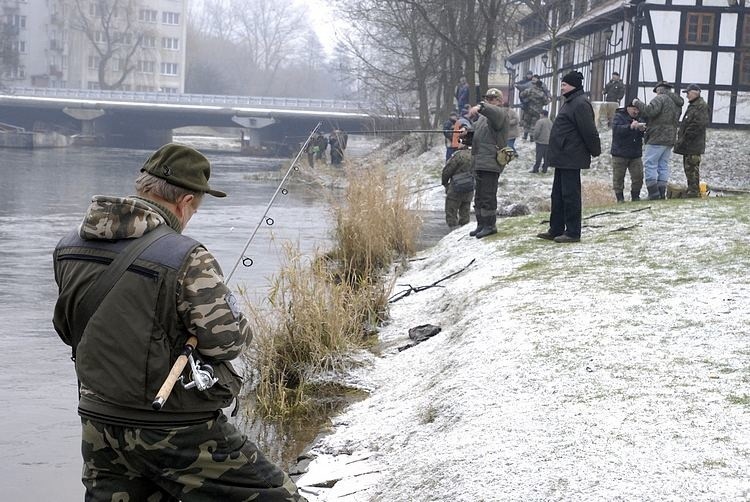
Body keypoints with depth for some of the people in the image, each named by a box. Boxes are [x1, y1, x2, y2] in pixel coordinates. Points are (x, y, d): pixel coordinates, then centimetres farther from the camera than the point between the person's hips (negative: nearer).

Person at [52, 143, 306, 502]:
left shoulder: (68, 248, 2)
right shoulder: (187, 260, -20)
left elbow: (68, 329, 12)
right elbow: (226, 341, -18)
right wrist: (239, 323, 3)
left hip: (98, 423, 7)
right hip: (178, 433, -7)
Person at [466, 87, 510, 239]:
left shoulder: (501, 114, -6)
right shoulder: (483, 116, 21)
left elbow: (494, 112, -30)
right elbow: (475, 128, 29)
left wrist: (480, 107, -48)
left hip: (491, 163, -9)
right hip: (479, 162, 9)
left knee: (488, 196, -8)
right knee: (479, 196, 13)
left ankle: (490, 225, -2)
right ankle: (481, 224, 20)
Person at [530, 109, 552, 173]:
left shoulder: (540, 121, -11)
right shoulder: (550, 122, 12)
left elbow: (537, 131, -16)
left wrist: (535, 137, -1)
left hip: (541, 141, -6)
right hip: (548, 142, 6)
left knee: (539, 156, -6)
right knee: (546, 156, 8)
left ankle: (535, 169, -6)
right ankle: (544, 169, 10)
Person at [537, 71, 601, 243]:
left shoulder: (580, 104, -17)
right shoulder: (570, 102, 17)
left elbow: (589, 131, -19)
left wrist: (595, 150, -10)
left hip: (571, 158, -11)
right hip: (563, 158, 11)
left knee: (570, 195, -6)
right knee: (558, 195, 15)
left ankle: (573, 232, 0)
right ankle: (556, 230, 22)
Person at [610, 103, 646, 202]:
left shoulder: (638, 118, 12)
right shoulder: (618, 116, -4)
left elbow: (643, 135, 9)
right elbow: (616, 129, -23)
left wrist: (642, 130, -15)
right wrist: (630, 126, -37)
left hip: (635, 154, 5)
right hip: (620, 154, -4)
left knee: (638, 176, 0)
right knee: (618, 177, -1)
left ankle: (635, 196, 13)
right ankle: (619, 197, 10)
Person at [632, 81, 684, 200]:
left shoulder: (661, 98, -8)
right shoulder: (677, 103, 20)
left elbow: (650, 111, -23)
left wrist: (637, 103, -9)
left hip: (657, 138, -9)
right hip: (670, 140, 9)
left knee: (650, 164, -5)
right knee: (663, 166, 11)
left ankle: (653, 193, -10)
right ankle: (662, 193, 9)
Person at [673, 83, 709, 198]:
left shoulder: (701, 106, -12)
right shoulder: (692, 106, 21)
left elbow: (698, 125, -21)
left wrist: (684, 139, -20)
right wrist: (681, 139, 17)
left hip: (694, 145, -10)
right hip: (689, 146, 10)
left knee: (692, 168, -10)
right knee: (688, 167, 13)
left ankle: (694, 192, -9)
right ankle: (691, 191, 19)